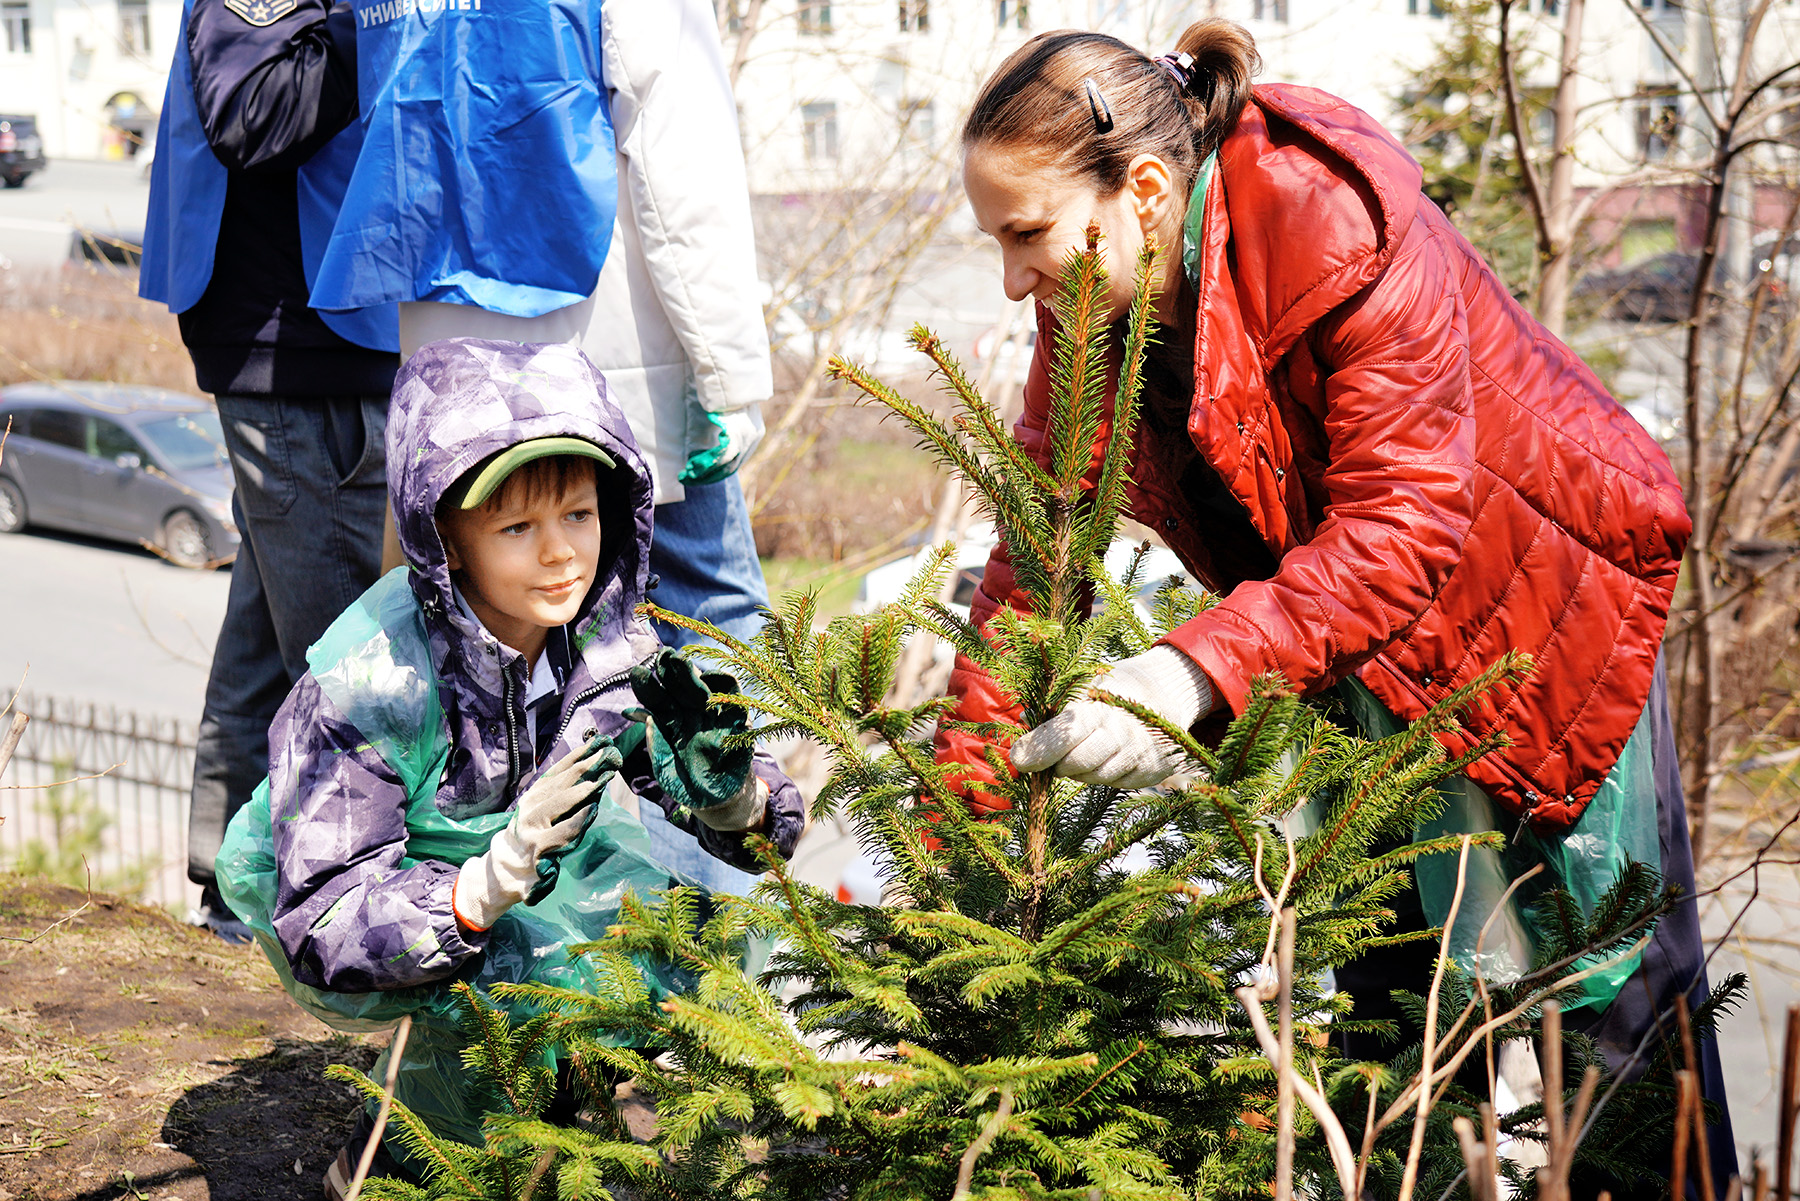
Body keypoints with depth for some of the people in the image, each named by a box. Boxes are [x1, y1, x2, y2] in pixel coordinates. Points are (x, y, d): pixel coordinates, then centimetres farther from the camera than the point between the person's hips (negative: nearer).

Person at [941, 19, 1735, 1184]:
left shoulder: (1342, 227, -32)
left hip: (1540, 592, -5)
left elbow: (1401, 522, -36)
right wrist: (961, 800, -14)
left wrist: (1200, 670, -48)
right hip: (1356, 642, 6)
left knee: (1618, 976, 3)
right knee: (1393, 969, 6)